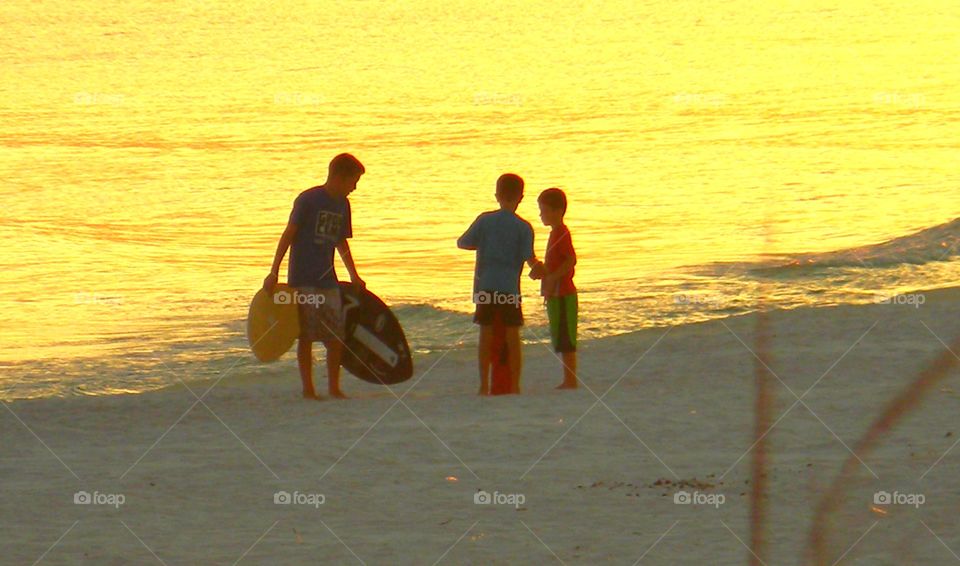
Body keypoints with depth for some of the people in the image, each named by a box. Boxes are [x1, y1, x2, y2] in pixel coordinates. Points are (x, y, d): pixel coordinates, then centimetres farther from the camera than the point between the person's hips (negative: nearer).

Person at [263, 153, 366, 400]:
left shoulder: (342, 204, 11)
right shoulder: (308, 200, -10)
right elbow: (288, 235, -10)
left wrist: (354, 276, 25)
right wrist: (274, 272, -13)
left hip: (327, 280, 6)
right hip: (303, 280, -6)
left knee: (337, 335, 2)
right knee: (306, 335, -3)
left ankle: (334, 386, 12)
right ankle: (308, 388, 3)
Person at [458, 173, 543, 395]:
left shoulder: (485, 220, 1)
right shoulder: (523, 227, -5)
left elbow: (462, 243, 8)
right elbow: (530, 259, -5)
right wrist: (538, 266, 17)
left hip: (485, 287, 2)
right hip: (509, 289, -2)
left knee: (486, 335, 7)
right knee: (512, 338, 4)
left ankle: (484, 385, 7)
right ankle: (514, 385, 2)